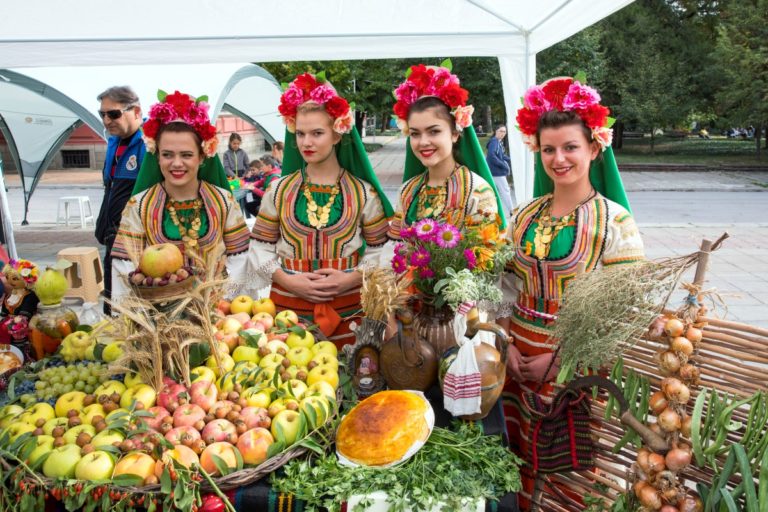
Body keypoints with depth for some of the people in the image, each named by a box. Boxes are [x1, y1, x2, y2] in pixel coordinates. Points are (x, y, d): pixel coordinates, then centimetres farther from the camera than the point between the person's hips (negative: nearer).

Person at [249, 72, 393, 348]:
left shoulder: (363, 192, 0)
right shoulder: (279, 190, 4)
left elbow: (380, 251, 3)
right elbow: (260, 249, 5)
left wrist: (352, 278, -14)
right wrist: (288, 281, -10)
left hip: (348, 310, 0)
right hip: (289, 307, 1)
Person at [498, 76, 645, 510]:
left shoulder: (615, 221, -11)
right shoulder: (526, 215, 4)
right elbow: (507, 286, 7)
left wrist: (561, 359, -16)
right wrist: (507, 344, -6)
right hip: (517, 361, 4)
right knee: (523, 460, 17)